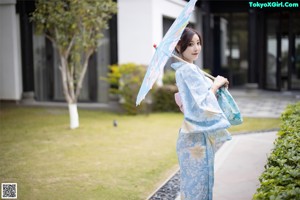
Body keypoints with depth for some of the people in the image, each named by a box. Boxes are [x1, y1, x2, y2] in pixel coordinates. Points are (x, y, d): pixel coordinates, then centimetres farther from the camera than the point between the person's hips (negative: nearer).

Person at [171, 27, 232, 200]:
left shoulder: (190, 69, 13)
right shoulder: (187, 70, -17)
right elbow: (200, 104, -22)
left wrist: (217, 85, 4)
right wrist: (215, 85, -10)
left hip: (199, 135, 10)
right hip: (196, 137, -10)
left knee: (201, 181, 18)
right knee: (197, 182, -1)